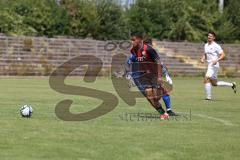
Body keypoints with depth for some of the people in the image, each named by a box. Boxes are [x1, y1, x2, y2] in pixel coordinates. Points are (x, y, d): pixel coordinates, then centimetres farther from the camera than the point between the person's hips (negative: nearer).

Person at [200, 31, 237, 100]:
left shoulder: (216, 46, -10)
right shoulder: (206, 45, 13)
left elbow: (223, 55, -12)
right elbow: (205, 54, 26)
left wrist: (216, 60, -27)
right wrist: (203, 59, 4)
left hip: (214, 65, -9)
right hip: (209, 65, 9)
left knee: (206, 79, -21)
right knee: (214, 83, 14)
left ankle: (208, 97, -17)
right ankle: (231, 85, 28)